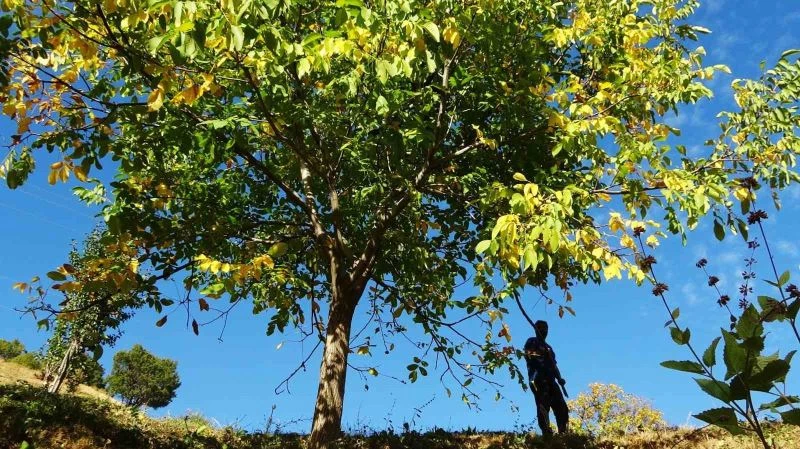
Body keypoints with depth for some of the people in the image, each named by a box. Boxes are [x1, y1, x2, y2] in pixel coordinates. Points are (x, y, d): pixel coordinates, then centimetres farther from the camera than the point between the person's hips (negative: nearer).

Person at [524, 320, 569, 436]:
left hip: (550, 381, 8)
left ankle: (563, 433, -2)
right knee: (543, 407, -17)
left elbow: (554, 365, 24)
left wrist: (559, 378, 9)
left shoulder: (548, 347, 30)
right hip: (538, 380, -8)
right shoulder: (532, 342, 8)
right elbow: (529, 355, -10)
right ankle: (547, 433, -22)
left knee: (562, 408, -2)